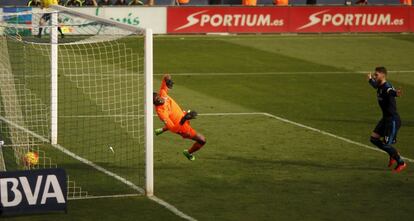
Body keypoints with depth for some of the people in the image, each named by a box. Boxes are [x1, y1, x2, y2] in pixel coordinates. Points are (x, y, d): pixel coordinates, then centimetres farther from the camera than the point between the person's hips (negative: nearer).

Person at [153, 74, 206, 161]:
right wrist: (184, 119, -52)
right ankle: (189, 152, 23)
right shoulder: (161, 112, -40)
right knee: (202, 140, -5)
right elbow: (173, 129, -42)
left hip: (182, 116, 9)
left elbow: (166, 77, -10)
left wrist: (168, 79, -33)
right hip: (182, 128, -9)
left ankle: (162, 130, 64)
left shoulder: (162, 94, -22)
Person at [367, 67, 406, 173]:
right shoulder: (379, 86, 4)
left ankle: (401, 163, 13)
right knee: (374, 138, 9)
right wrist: (370, 79, 49)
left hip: (393, 120, -9)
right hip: (386, 118, 9)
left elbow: (392, 91, -49)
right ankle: (393, 155, 24)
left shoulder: (387, 87, -24)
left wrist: (396, 93, -72)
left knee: (386, 144, -7)